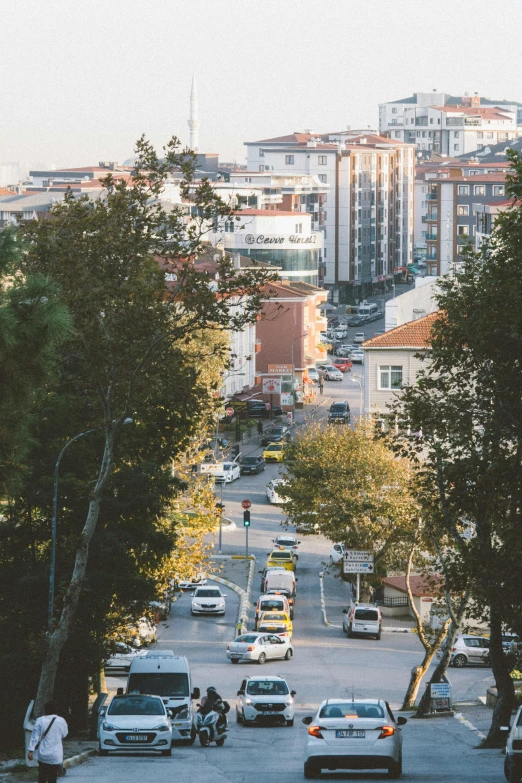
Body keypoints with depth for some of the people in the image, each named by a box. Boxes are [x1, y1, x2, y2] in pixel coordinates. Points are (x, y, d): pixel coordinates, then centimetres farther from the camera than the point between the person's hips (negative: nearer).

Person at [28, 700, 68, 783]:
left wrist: (31, 751, -2)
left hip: (42, 754, 1)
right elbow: (64, 734, 9)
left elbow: (34, 737, -7)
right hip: (55, 756, -1)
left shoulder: (40, 721, -6)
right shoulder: (61, 721, -6)